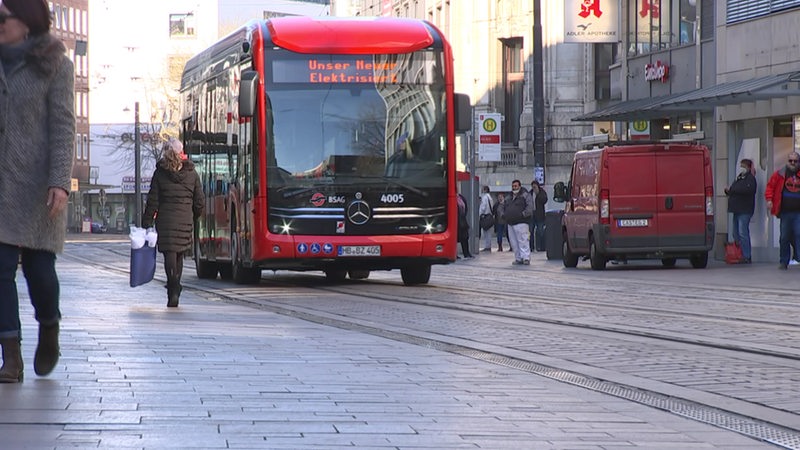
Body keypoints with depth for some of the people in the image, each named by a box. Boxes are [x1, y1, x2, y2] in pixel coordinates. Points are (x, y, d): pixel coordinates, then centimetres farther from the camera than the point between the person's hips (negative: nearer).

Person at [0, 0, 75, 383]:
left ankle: (49, 330, 28)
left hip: (37, 182, -3)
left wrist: (60, 182, -16)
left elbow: (63, 126, -6)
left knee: (38, 264, -2)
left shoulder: (54, 65, -1)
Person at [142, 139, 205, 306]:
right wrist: (194, 217, 22)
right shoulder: (192, 174, 3)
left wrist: (146, 223, 3)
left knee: (169, 255, -4)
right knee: (179, 256, 13)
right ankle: (174, 291, 16)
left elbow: (152, 201, -2)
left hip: (165, 220, -2)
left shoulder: (160, 173, -2)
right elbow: (200, 201, 6)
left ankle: (174, 289, -22)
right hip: (185, 221, 2)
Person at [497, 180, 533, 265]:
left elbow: (530, 206, -13)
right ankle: (518, 258, 12)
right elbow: (500, 207, 27)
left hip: (521, 223, -8)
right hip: (510, 223, 8)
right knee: (514, 242, 6)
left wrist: (523, 214, -22)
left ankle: (526, 258, -13)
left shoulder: (525, 196, 0)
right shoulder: (509, 199, 22)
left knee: (523, 241, -13)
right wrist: (503, 214, 8)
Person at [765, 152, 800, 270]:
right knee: (784, 238, 4)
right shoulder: (779, 174, 6)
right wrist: (769, 199, -3)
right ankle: (784, 262, 13)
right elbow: (770, 186, 10)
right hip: (785, 211, 1)